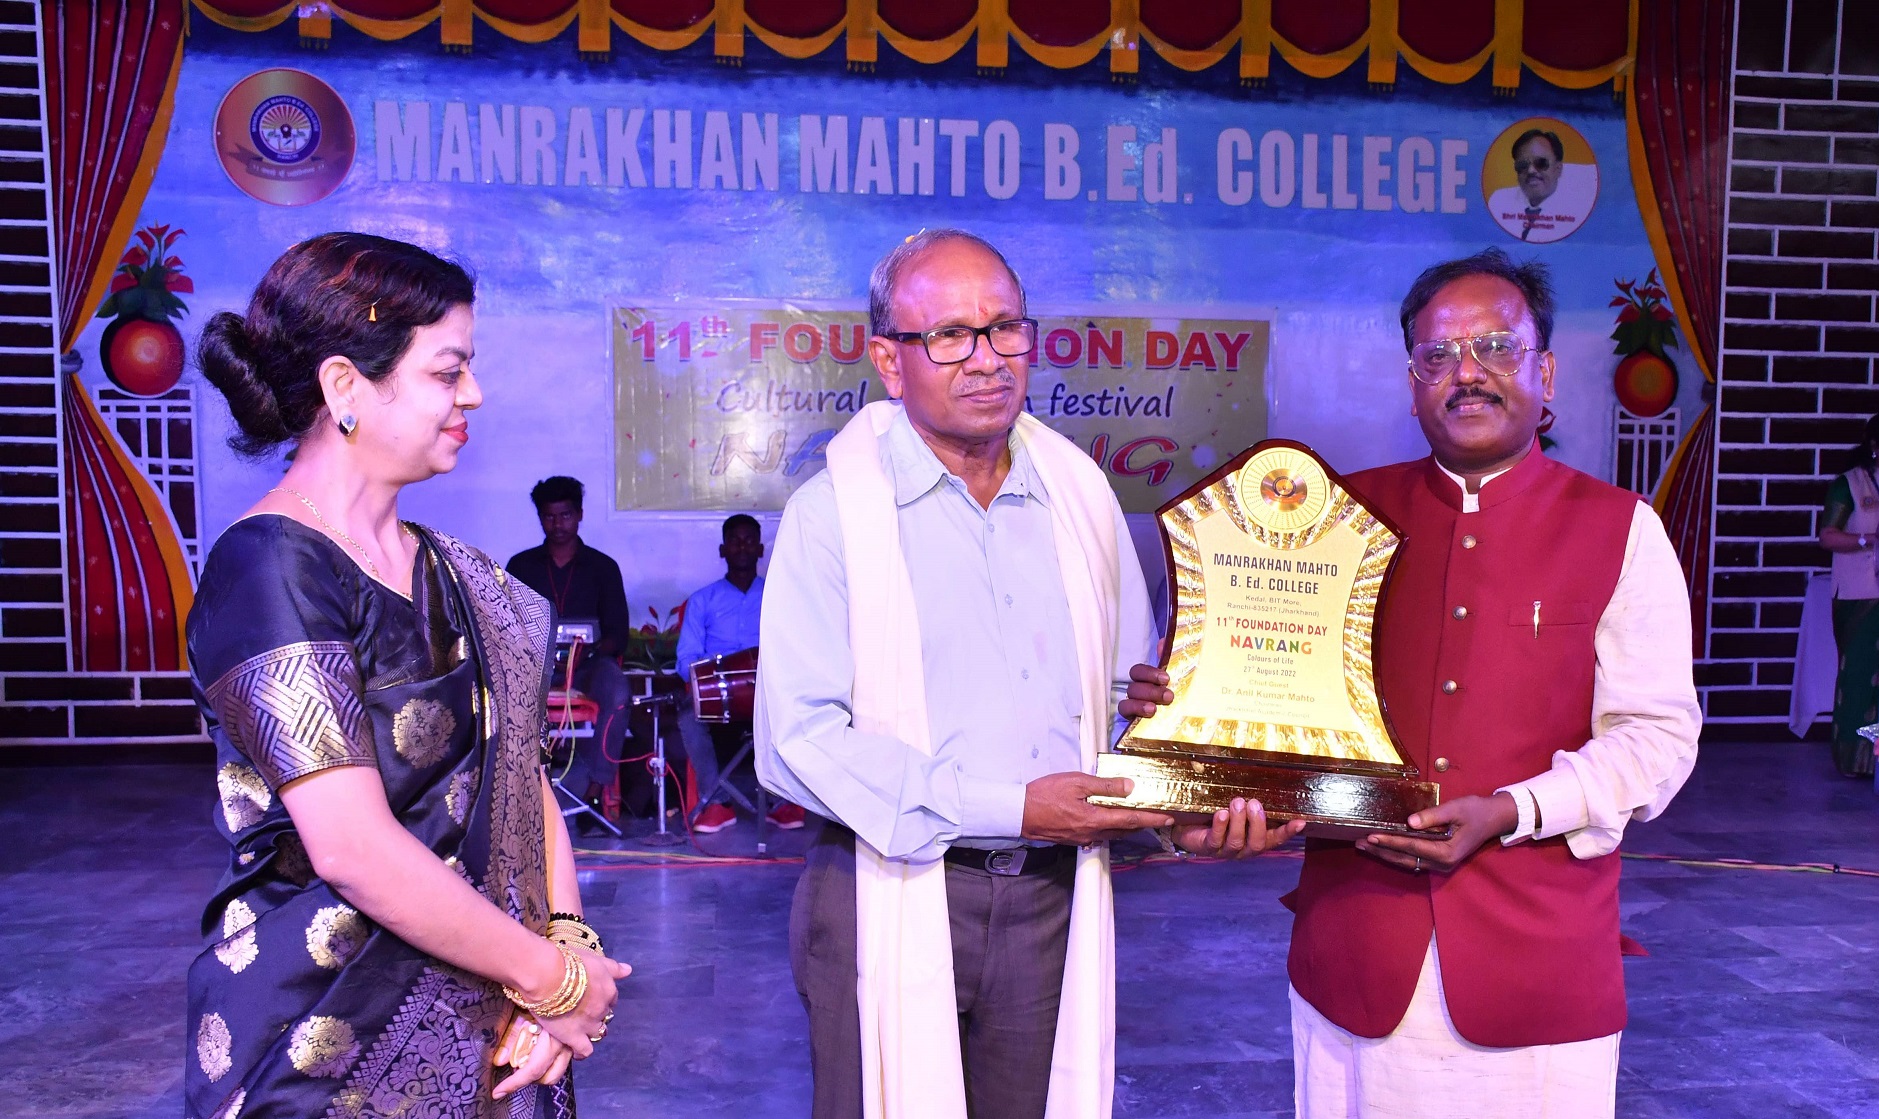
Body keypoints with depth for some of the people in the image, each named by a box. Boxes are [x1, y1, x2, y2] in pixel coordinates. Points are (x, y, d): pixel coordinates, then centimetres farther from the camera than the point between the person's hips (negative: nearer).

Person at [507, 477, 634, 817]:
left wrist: (587, 652, -18)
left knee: (616, 695, -36)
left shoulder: (603, 567, 9)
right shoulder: (520, 566, 13)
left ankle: (587, 786, -27)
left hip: (589, 664, -1)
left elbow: (618, 634, 4)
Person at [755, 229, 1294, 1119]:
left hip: (1053, 898, 4)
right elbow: (798, 739, -16)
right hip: (890, 900, -3)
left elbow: (1131, 692, 14)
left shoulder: (1080, 495, 7)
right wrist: (1008, 809, -17)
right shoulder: (832, 512, -8)